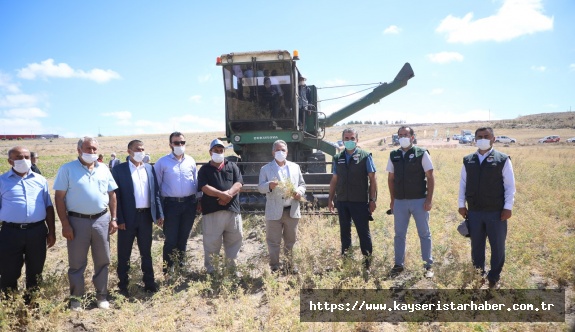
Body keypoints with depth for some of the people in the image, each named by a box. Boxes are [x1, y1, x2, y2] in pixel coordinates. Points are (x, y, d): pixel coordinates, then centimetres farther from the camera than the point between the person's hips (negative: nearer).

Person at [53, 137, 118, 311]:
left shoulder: (104, 169, 7)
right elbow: (59, 197, -7)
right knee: (77, 263, 8)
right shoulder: (67, 169, -5)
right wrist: (65, 224, -11)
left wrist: (113, 219, 5)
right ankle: (76, 298, 23)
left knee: (102, 260, 11)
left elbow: (112, 194, 11)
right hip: (77, 221, -3)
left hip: (102, 219, 3)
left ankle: (101, 295, 26)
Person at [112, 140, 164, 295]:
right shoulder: (119, 169, -5)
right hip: (128, 217, -3)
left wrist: (159, 214, 2)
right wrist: (119, 219, -13)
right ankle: (123, 284, 24)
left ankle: (149, 282, 26)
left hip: (146, 216, 4)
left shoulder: (150, 168, 7)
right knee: (124, 253, 10)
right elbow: (116, 195, -8)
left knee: (146, 252, 15)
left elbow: (156, 192, 8)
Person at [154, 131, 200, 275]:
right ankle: (168, 271, 14)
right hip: (171, 204, -3)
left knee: (183, 238, 15)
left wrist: (197, 201, 10)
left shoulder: (191, 161, 7)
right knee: (171, 240, 1)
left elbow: (196, 182, 13)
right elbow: (156, 185, -1)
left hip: (189, 203, 3)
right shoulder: (162, 162, -3)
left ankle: (181, 267, 29)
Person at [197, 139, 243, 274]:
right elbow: (205, 188, -7)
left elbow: (238, 184, 1)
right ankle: (210, 269, 13)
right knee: (211, 242, 1)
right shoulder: (204, 169, 8)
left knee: (234, 240, 9)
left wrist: (228, 194, -17)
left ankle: (232, 267, 23)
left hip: (232, 209, 2)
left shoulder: (232, 166, 13)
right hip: (211, 211, -2)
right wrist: (221, 194, -20)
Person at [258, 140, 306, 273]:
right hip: (274, 212, -2)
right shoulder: (266, 169, 3)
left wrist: (299, 192, -8)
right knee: (273, 241, 3)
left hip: (292, 211, 3)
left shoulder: (295, 167, 12)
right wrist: (269, 185, -25)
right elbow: (260, 187, -3)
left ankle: (291, 264, 25)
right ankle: (274, 266, 14)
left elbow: (302, 184, 14)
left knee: (291, 240, 12)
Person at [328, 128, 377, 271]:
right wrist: (330, 198, 8)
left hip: (360, 202, -4)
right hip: (342, 202, 4)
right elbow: (334, 180, 12)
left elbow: (372, 179, -3)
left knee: (364, 233, 3)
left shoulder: (365, 156, -2)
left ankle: (367, 264, 13)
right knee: (344, 232, 13)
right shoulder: (338, 158, 9)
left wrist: (372, 199, -8)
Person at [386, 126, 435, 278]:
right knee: (399, 234, 10)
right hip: (399, 201, 3)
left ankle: (428, 265, 18)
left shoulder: (421, 153, -4)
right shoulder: (393, 155, 6)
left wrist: (429, 199, -10)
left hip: (419, 200, -3)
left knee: (424, 234, 7)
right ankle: (398, 264, 21)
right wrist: (392, 199, 7)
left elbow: (430, 178, -4)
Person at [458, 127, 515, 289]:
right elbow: (463, 183, 9)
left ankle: (494, 278, 24)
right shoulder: (468, 160, 4)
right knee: (476, 246, 13)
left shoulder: (503, 159, -5)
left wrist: (508, 207, -10)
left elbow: (510, 185, -5)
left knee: (497, 246, 8)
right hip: (474, 211, 3)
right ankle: (478, 276, 28)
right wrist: (461, 204, 5)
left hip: (496, 212, -2)